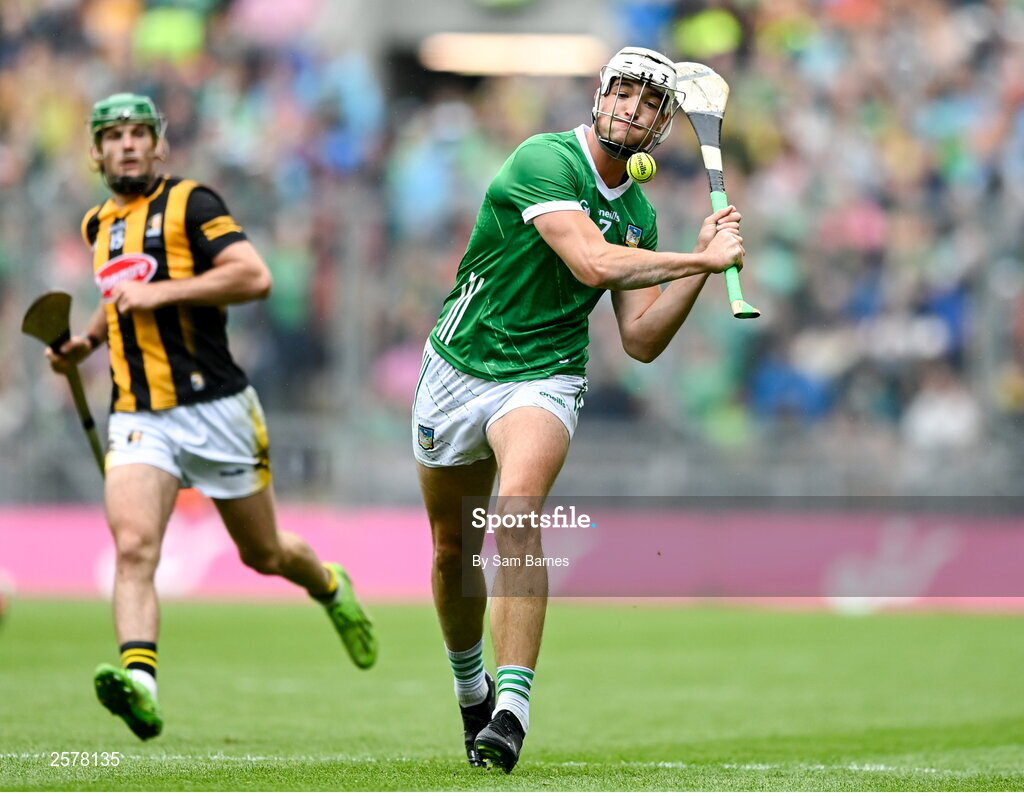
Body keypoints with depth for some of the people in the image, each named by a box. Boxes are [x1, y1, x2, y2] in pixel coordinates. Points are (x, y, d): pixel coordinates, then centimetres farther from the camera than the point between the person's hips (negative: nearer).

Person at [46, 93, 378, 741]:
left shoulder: (189, 203, -5)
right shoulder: (99, 225, 15)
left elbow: (255, 277, -18)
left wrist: (159, 293, -20)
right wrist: (86, 342, 17)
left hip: (215, 410, -4)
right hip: (138, 417, 4)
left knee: (265, 554, 12)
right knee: (133, 548, -22)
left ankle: (331, 587, 44)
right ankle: (139, 682, -36)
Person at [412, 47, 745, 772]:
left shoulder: (639, 214, 6)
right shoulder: (546, 161, -14)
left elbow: (641, 341, 5)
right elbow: (592, 262, -28)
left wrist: (704, 264, -4)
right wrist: (701, 259, -22)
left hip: (544, 378, 2)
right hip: (459, 368, -1)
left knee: (518, 504, -28)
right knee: (452, 548, 9)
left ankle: (512, 709, -35)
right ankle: (471, 688, 38)